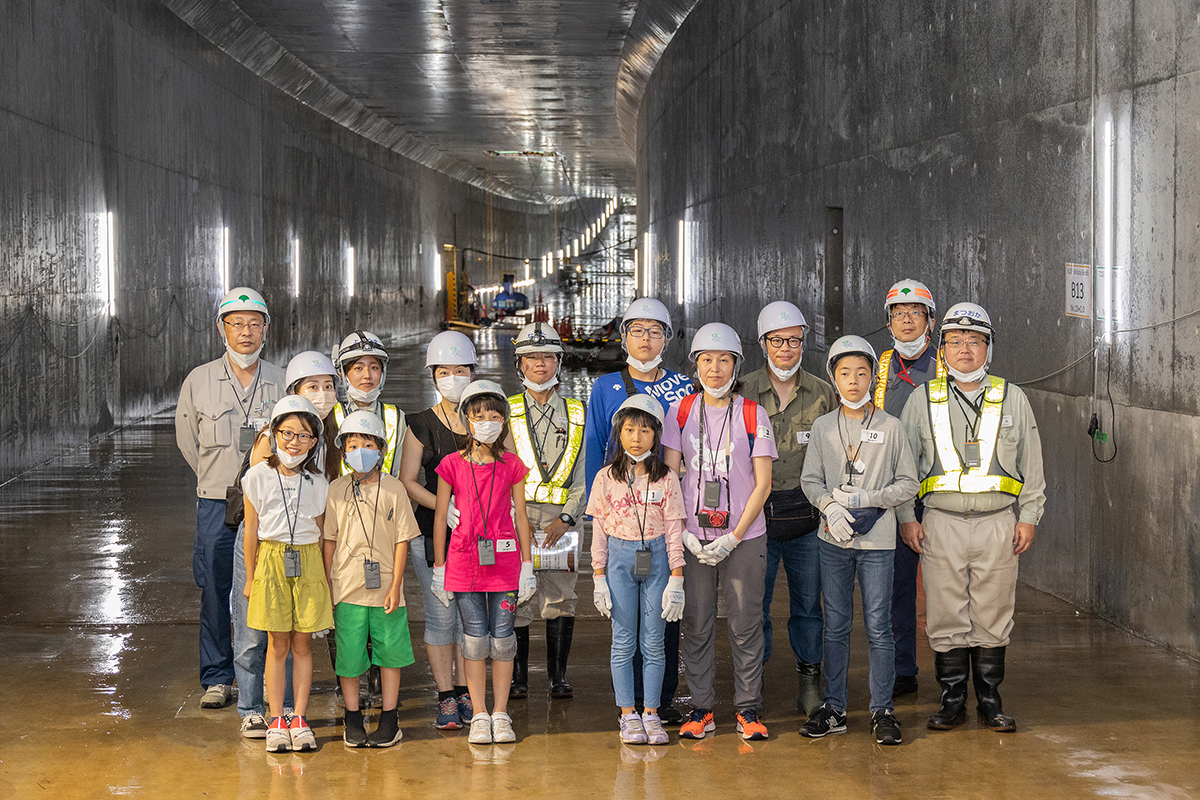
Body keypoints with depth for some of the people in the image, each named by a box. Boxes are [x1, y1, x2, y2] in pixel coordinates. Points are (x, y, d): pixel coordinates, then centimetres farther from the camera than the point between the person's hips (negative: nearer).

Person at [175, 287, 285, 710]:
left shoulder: (282, 382, 3)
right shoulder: (199, 381, 3)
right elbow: (187, 438, 14)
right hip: (217, 504, 0)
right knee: (215, 592, 1)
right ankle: (217, 679, 10)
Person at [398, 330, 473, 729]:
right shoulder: (421, 426, 2)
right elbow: (408, 481, -1)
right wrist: (443, 505, -17)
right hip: (433, 531, -2)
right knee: (440, 615, -2)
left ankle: (464, 693, 16)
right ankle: (446, 698, 5)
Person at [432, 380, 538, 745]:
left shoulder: (511, 466, 4)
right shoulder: (452, 464, 1)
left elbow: (520, 517, 8)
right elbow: (439, 517, 5)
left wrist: (527, 565, 5)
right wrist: (439, 568, 4)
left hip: (504, 560, 1)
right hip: (464, 560, -1)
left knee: (502, 637, 2)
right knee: (475, 638, 1)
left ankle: (500, 714, 11)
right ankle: (479, 716, 9)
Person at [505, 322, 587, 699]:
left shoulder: (577, 414, 11)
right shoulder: (506, 411, 8)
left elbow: (584, 473, 6)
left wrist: (566, 517, -7)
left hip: (561, 516, 1)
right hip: (514, 515, -1)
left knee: (560, 597, -2)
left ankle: (558, 676, 7)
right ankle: (518, 677, 6)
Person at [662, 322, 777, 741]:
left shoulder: (753, 414, 0)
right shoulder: (681, 411, 5)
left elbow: (762, 484, -2)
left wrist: (733, 538, -10)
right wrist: (684, 533, -7)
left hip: (744, 537, -1)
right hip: (692, 537, 1)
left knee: (745, 625, 1)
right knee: (696, 625, 3)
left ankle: (748, 709, 11)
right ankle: (701, 707, 13)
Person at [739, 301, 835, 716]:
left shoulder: (823, 394, 7)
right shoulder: (743, 393, 3)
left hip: (808, 512, 1)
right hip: (757, 512, -1)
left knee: (808, 601, 6)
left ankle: (809, 682, 16)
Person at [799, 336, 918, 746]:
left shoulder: (891, 427, 1)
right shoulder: (823, 427, 6)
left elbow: (908, 483, 2)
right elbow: (810, 480, 7)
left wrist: (869, 499, -11)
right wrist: (831, 506, -12)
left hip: (877, 541, -2)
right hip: (834, 541, 2)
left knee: (878, 627, -2)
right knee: (835, 625, 7)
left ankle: (882, 710, 6)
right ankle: (834, 708, 14)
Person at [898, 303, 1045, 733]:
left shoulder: (1012, 399, 9)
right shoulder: (922, 399, 8)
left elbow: (1031, 463, 11)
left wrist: (1029, 516, 4)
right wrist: (906, 516, 3)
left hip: (998, 523, 0)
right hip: (941, 524, 0)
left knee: (993, 617, 3)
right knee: (945, 617, 1)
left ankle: (989, 699, 14)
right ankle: (952, 700, 11)